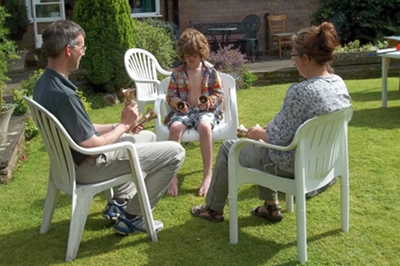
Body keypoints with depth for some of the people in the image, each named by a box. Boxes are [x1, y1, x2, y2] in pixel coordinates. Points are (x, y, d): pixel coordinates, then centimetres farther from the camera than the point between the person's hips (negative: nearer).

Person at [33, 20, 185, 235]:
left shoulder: (45, 84, 2)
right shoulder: (63, 95, -30)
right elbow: (93, 146, -26)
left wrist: (117, 127, 4)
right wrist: (124, 124, -11)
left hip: (74, 156, 10)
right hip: (87, 165, -10)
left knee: (148, 136, 27)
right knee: (174, 152, -7)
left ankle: (119, 202, 25)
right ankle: (130, 217, 4)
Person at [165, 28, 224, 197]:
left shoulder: (210, 71, 4)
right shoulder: (177, 73, 6)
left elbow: (219, 94, 5)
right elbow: (170, 96, 8)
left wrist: (209, 102, -15)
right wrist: (178, 104, -13)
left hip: (205, 111, -1)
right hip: (183, 111, 2)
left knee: (205, 126, -38)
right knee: (175, 128, -33)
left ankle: (208, 175, -30)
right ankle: (172, 176, -26)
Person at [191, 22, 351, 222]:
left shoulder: (300, 91, -31)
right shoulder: (339, 83, -3)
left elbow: (277, 139, -25)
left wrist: (257, 133, -3)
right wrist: (268, 129, 8)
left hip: (295, 166, -8)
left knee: (228, 148, 14)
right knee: (262, 143, 32)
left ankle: (213, 209, 33)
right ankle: (271, 206, 35)